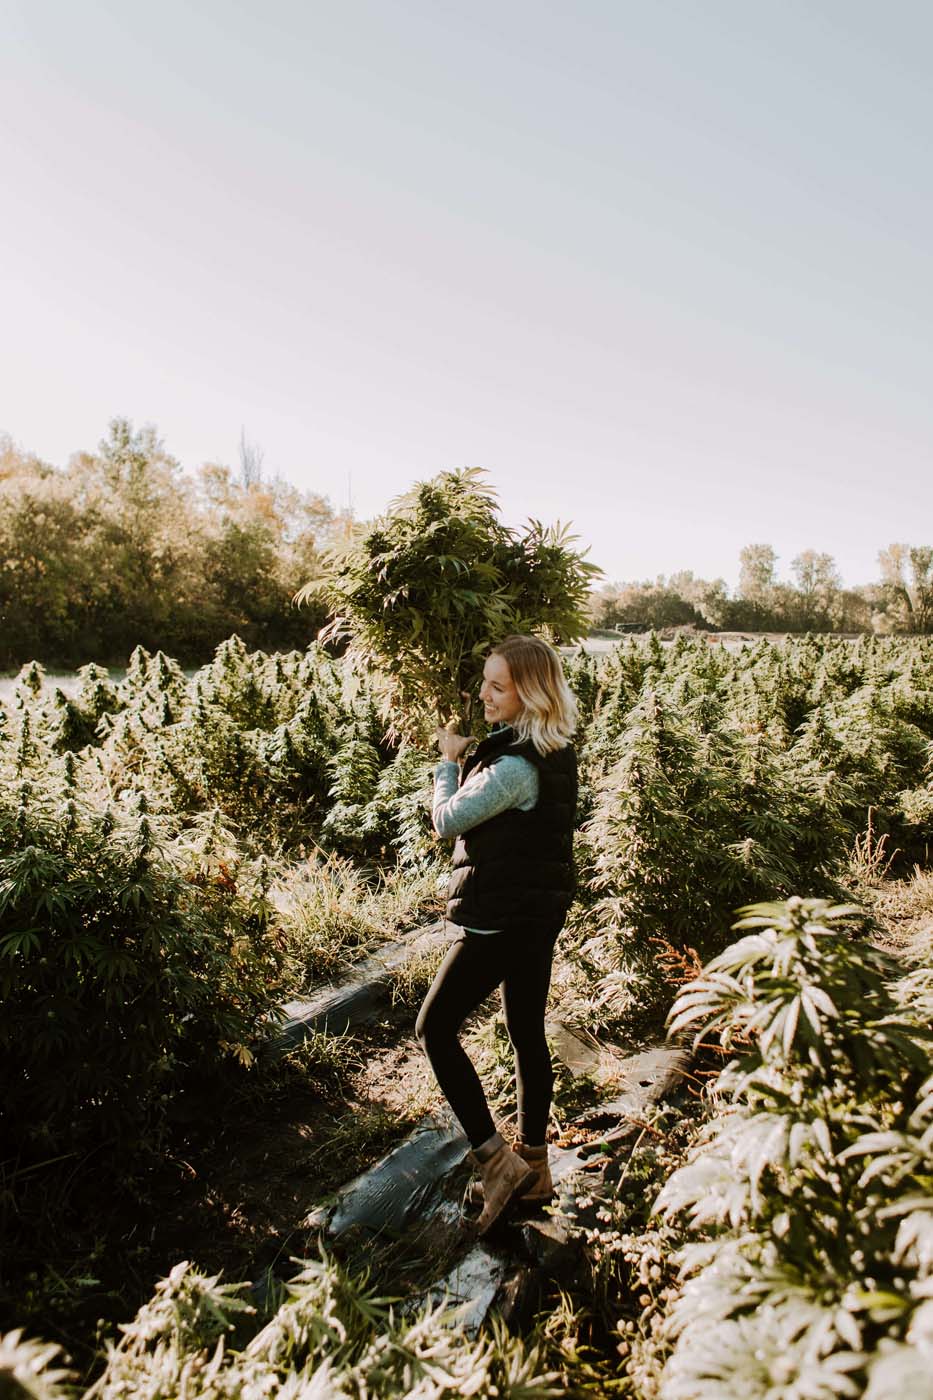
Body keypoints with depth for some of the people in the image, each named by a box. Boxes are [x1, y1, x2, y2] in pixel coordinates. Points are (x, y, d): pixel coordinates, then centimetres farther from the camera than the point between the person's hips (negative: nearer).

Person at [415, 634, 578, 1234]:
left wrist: (450, 760, -1)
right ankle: (534, 1165, 33)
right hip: (540, 909, 9)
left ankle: (495, 1159, 8)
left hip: (502, 915, -9)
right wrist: (470, 758, 4)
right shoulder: (554, 750, 3)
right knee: (528, 1033, 18)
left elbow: (448, 819, -15)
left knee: (436, 1027, 4)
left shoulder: (516, 765, -26)